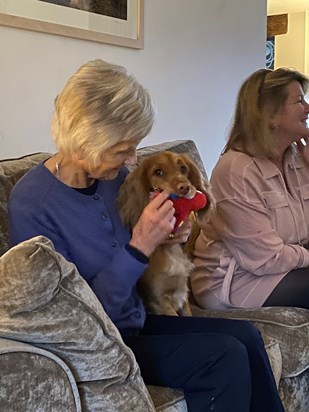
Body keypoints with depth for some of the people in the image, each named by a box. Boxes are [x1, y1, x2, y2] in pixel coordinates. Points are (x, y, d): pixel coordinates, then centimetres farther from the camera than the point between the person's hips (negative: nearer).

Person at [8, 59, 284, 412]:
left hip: (133, 323, 7)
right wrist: (140, 246, -29)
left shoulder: (113, 174, -3)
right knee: (227, 357, -17)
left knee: (245, 335, -7)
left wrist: (164, 236, -6)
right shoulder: (32, 205, -23)